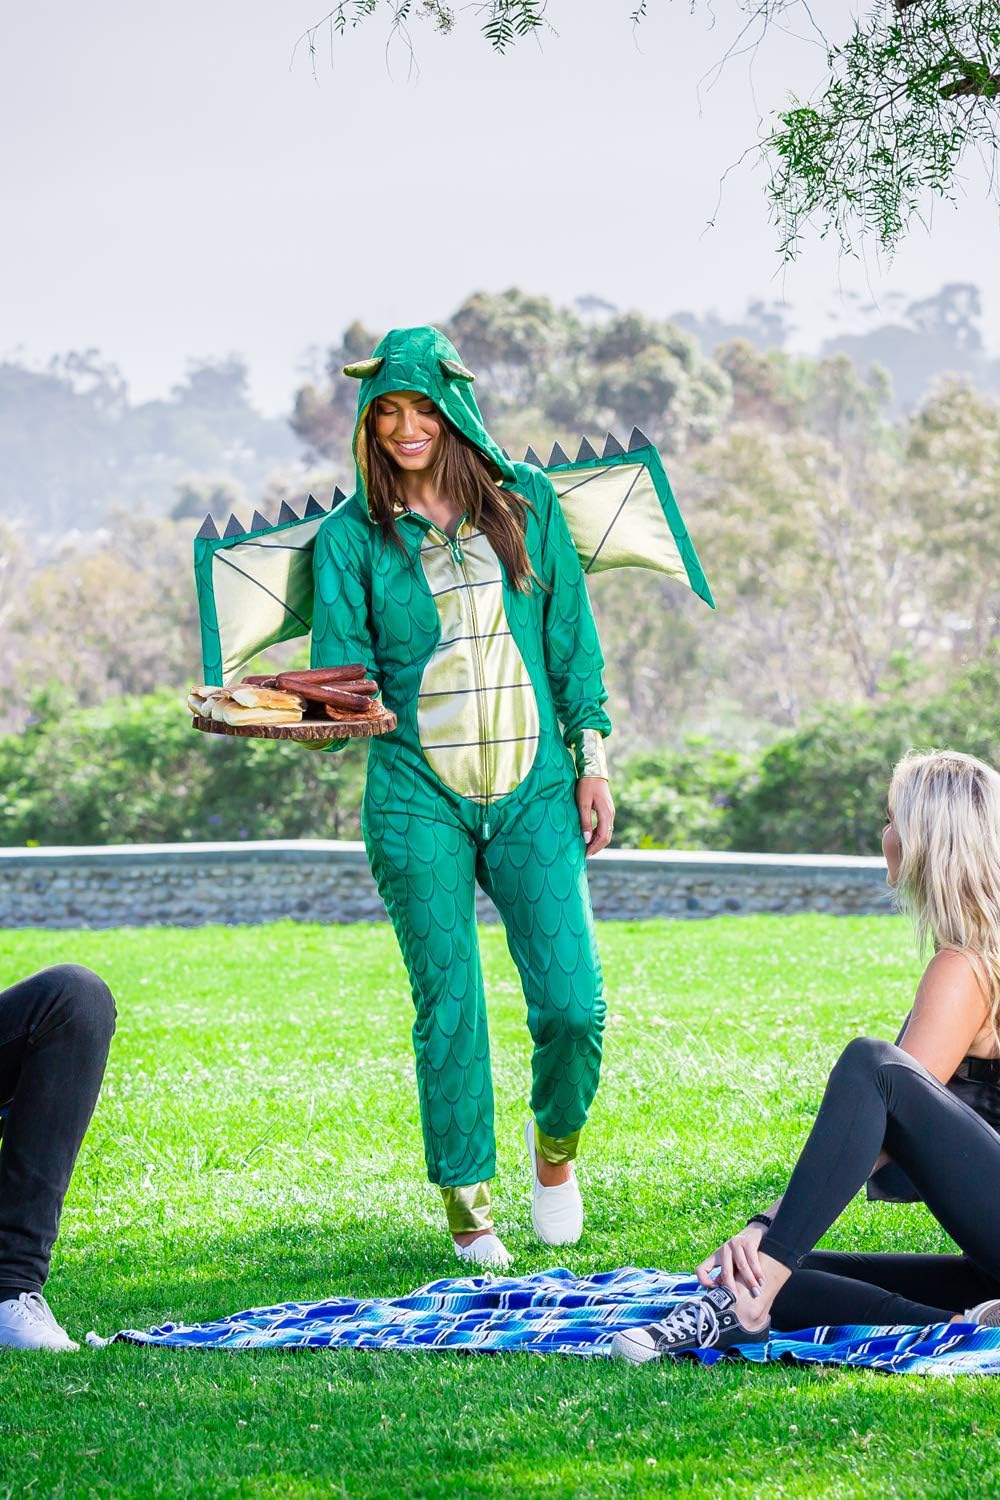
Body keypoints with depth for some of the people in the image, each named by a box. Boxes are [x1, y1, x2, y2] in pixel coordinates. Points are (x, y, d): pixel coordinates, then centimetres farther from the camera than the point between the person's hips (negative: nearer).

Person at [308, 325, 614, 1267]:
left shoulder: (527, 504, 7)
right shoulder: (351, 537, 4)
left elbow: (572, 638, 11)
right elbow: (342, 665, -3)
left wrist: (591, 760, 7)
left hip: (534, 790, 1)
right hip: (418, 799, -1)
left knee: (572, 1004, -7)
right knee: (448, 1008, -1)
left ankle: (555, 1139, 23)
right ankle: (467, 1201, 14)